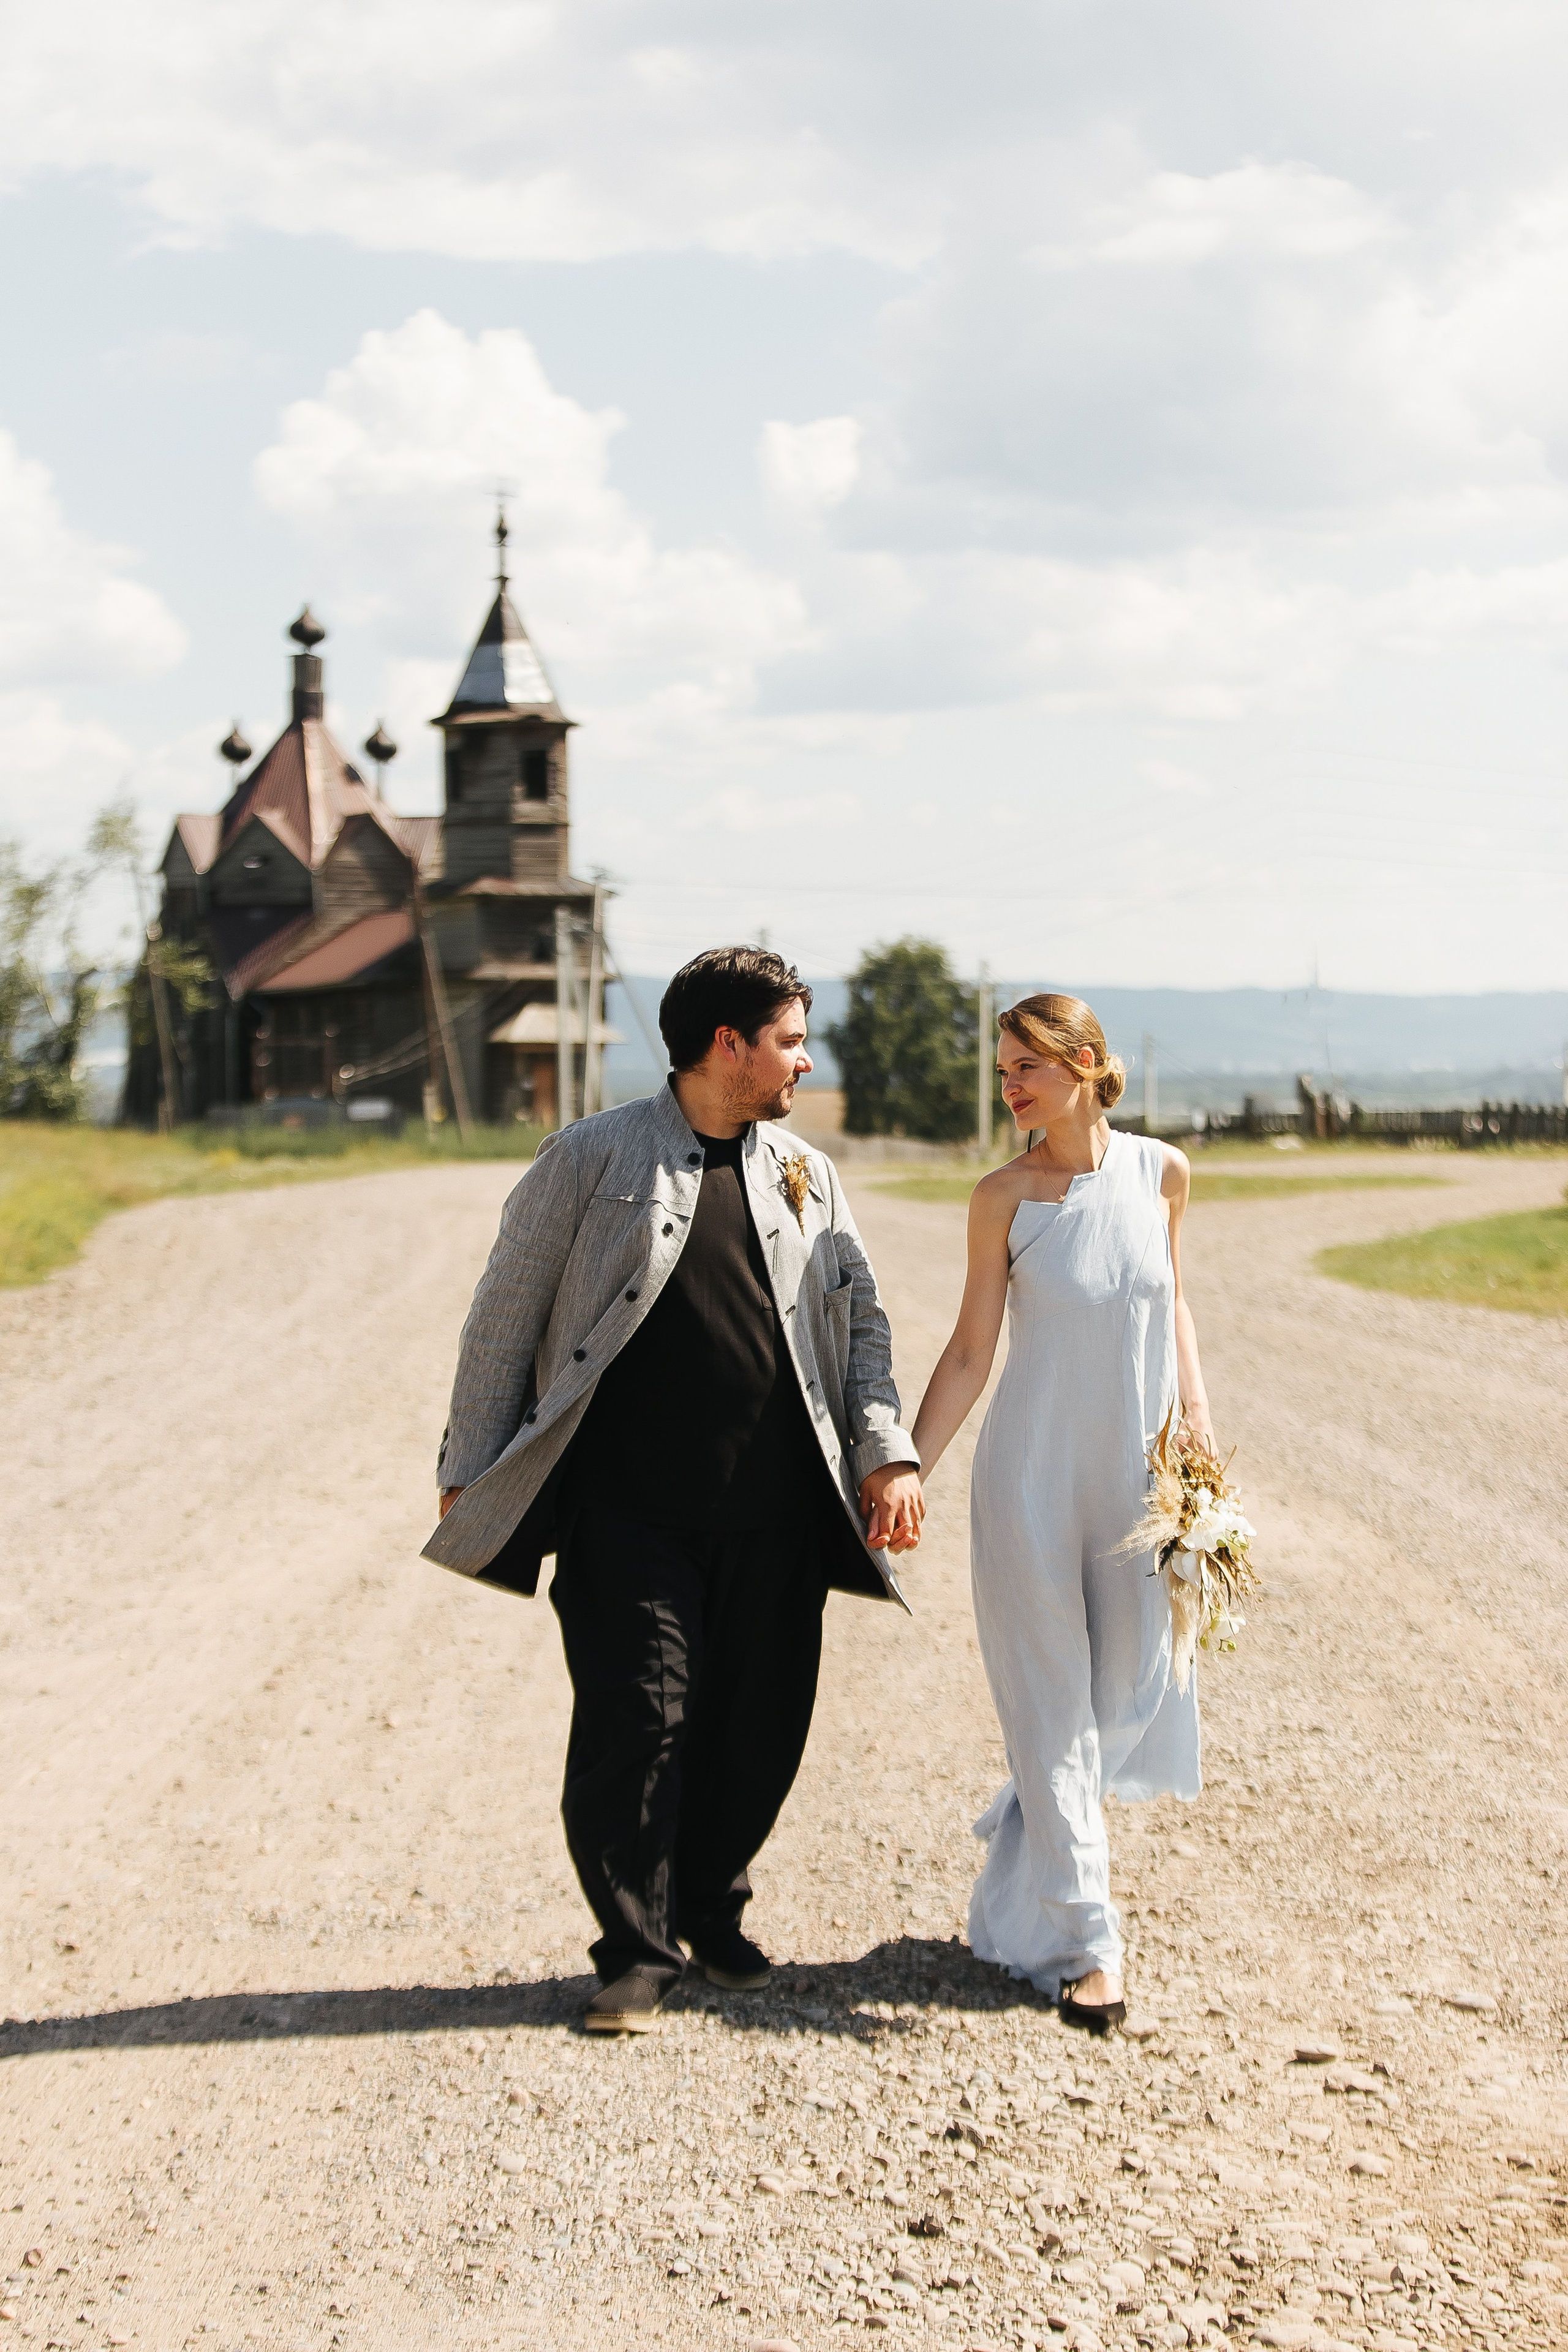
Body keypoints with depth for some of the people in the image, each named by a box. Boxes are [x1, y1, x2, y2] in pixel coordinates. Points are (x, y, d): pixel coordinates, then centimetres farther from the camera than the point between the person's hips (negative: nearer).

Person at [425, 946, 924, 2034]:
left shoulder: (807, 1175, 13)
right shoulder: (594, 1158, 0)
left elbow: (860, 1321, 14)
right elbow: (505, 1316, 3)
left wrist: (886, 1454, -1)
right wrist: (470, 1470, 2)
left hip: (775, 1514, 4)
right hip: (628, 1507, -4)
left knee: (761, 1726, 8)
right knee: (638, 1720, -6)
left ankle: (713, 1909, 30)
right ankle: (636, 1951, 8)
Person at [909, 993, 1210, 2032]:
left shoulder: (1161, 1172, 0)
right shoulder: (1004, 1196, -7)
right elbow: (971, 1352, -3)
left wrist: (1198, 1420, 3)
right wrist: (903, 1473, -6)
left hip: (1139, 1470, 3)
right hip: (1034, 1472, -3)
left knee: (1133, 1692, 9)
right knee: (1053, 1706, 1)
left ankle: (1035, 1838, 38)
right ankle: (1085, 1943, 8)